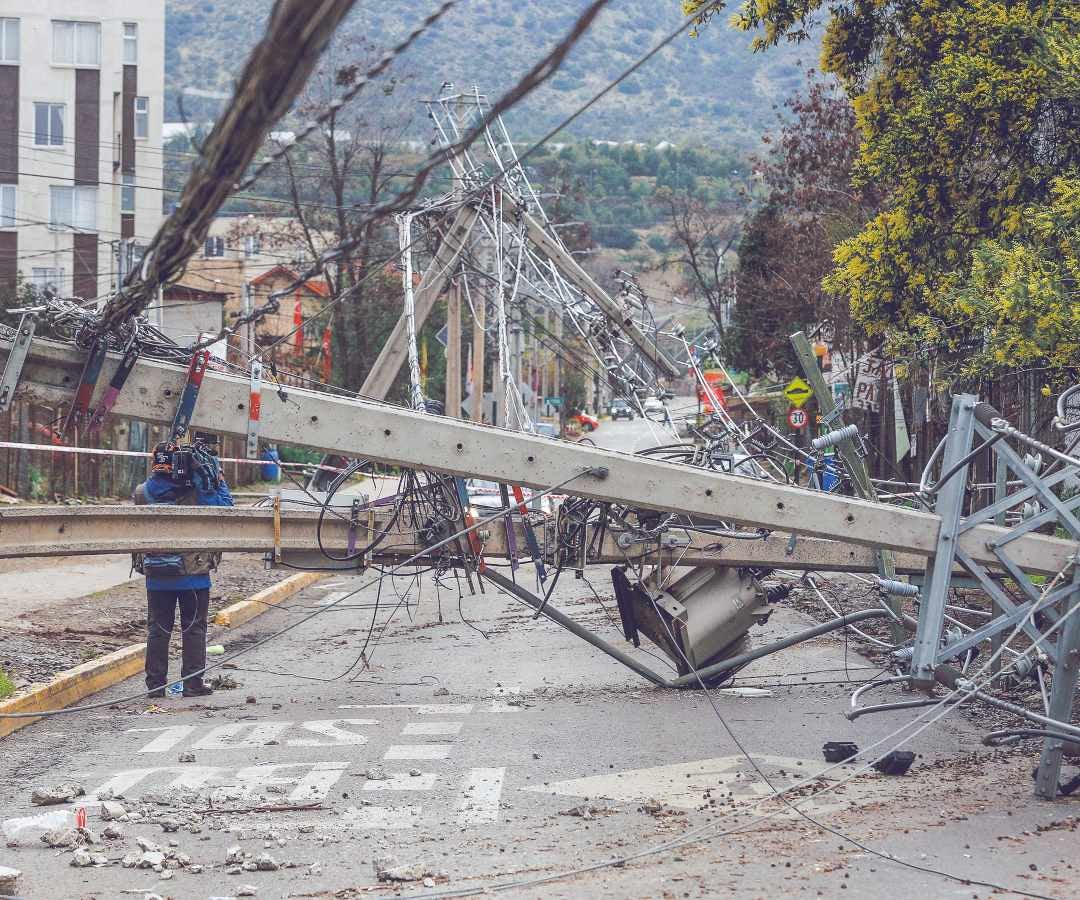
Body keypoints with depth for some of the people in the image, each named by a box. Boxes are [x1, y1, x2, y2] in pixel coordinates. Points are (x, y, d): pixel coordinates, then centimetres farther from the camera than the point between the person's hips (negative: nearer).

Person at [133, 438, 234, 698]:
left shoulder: (143, 493, -5)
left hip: (156, 577, 3)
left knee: (157, 628, 12)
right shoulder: (196, 494, -18)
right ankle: (193, 683, 9)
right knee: (194, 628, 8)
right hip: (193, 575, -3)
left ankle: (155, 683, 13)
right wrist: (215, 475, -3)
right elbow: (225, 506, -6)